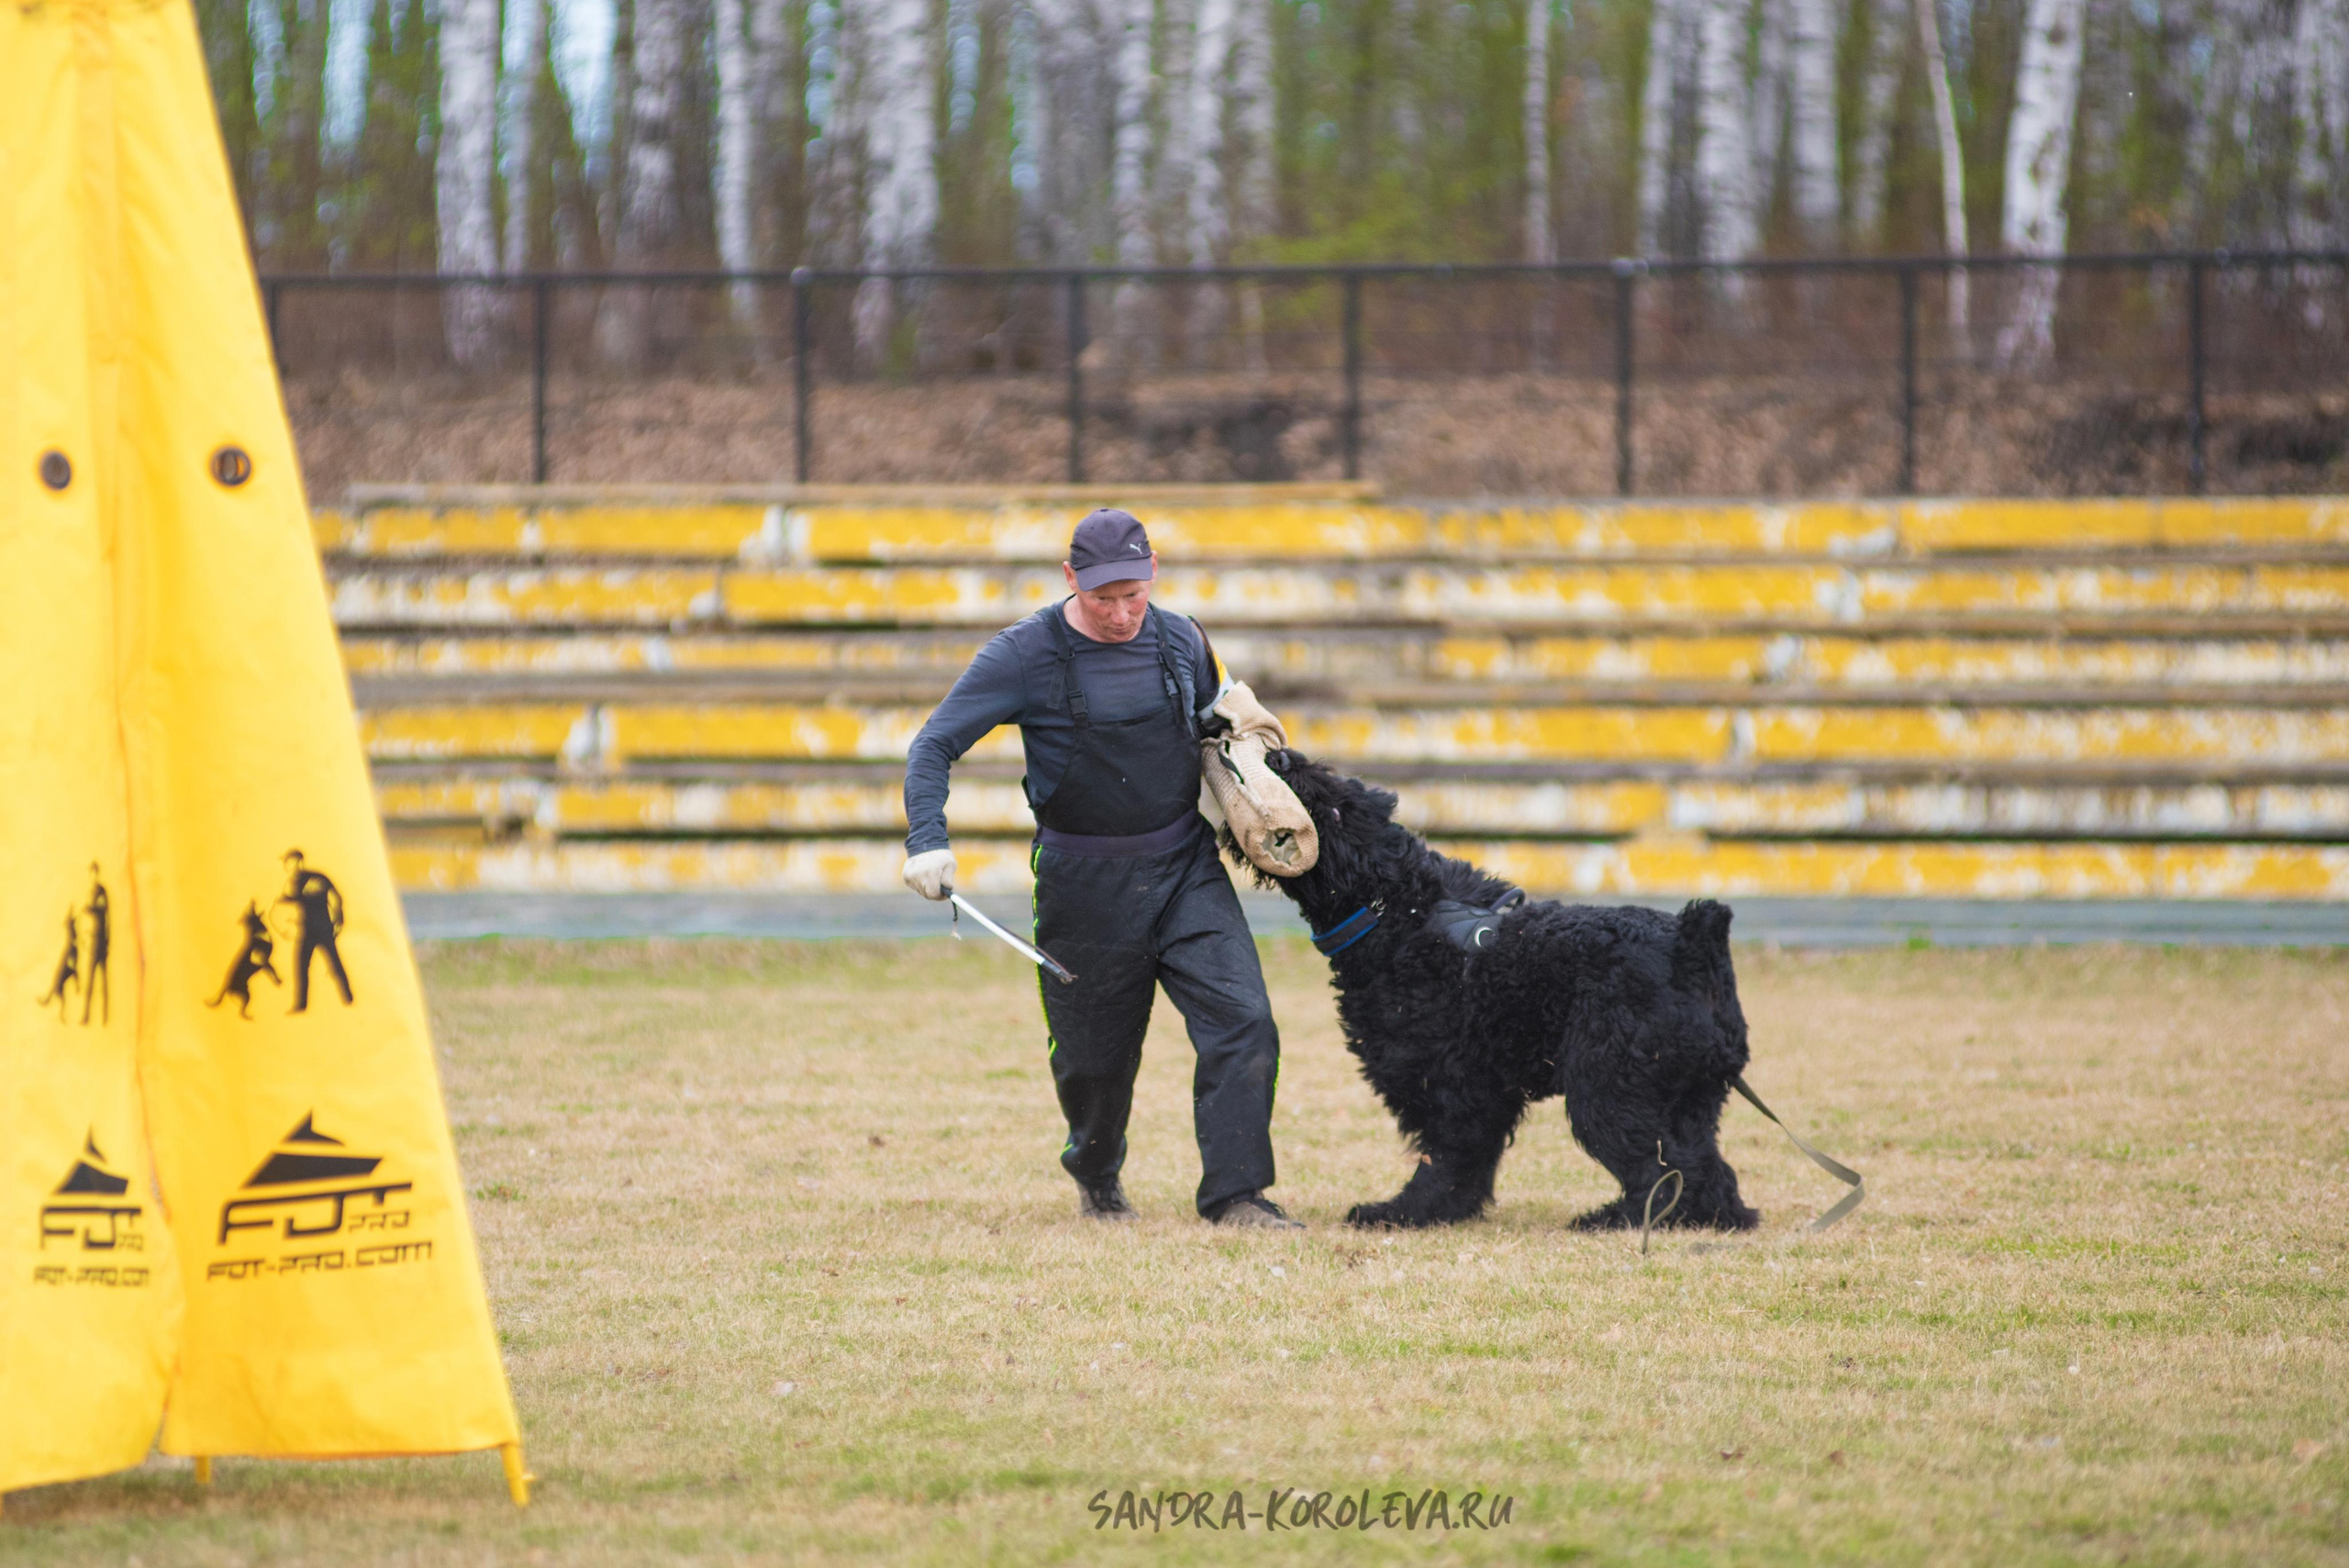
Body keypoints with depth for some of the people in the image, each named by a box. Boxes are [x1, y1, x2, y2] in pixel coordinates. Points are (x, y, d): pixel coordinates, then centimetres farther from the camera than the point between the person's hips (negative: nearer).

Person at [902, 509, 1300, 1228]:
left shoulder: (1181, 641, 3)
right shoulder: (1024, 656, -9)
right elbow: (934, 746, -8)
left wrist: (1232, 711, 0)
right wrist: (927, 842, -22)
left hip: (1187, 869, 3)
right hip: (1086, 888, -3)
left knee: (1241, 1020, -15)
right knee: (1094, 1057, 9)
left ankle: (1235, 1194, -12)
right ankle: (1097, 1178, 40)